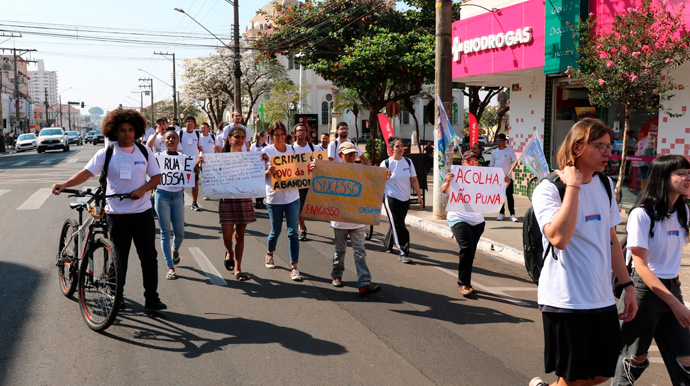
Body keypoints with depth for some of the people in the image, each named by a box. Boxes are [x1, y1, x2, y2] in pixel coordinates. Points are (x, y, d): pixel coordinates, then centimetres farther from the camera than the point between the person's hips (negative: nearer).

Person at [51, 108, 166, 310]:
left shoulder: (144, 152, 3)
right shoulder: (106, 153, -4)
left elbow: (156, 177, 6)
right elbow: (87, 172, -14)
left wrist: (142, 189, -12)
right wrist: (64, 184, -30)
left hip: (143, 212, 2)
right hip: (117, 213, -2)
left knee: (149, 255, 2)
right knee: (118, 257, 8)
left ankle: (152, 298, 13)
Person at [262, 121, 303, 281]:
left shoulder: (291, 149, 5)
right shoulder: (266, 151, -4)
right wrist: (268, 172, -25)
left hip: (292, 196, 2)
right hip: (274, 197, -2)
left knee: (293, 232, -2)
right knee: (276, 231, 12)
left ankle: (294, 268, 1)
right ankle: (269, 254, 43)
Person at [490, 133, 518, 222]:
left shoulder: (510, 150, -1)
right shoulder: (494, 152, 10)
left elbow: (515, 162, -2)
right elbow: (491, 165, 14)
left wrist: (511, 169, -18)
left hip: (507, 177, -4)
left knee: (509, 196, -4)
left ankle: (512, 214, -1)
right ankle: (501, 213, 17)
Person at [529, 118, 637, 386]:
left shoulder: (605, 185, 9)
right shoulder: (548, 190, -13)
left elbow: (611, 239, 17)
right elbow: (559, 238, -30)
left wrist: (627, 286, 15)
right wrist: (573, 186, -23)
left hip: (603, 300, 7)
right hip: (566, 302, -7)